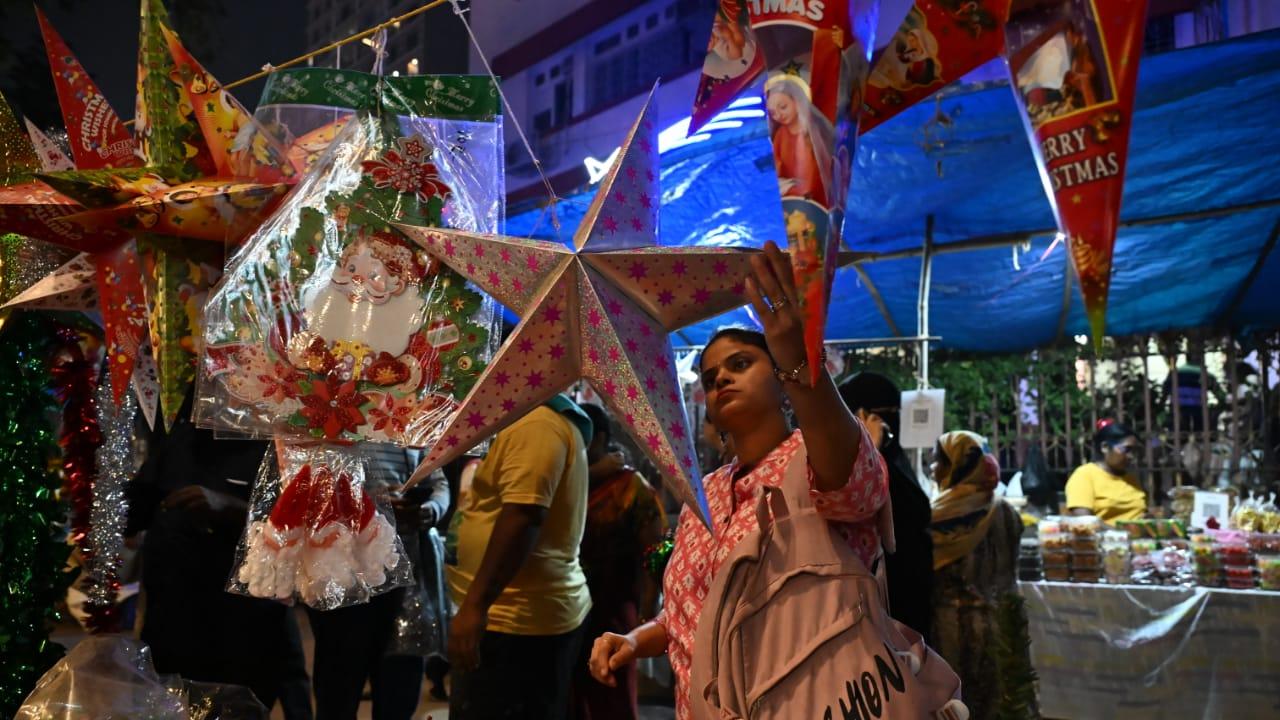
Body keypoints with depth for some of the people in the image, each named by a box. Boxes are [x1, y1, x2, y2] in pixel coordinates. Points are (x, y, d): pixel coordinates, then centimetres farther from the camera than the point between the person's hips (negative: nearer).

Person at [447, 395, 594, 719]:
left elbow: (523, 516, -25)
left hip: (516, 620, -10)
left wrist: (475, 605, -26)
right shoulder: (544, 419, 17)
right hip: (540, 614, 10)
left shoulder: (535, 423, -16)